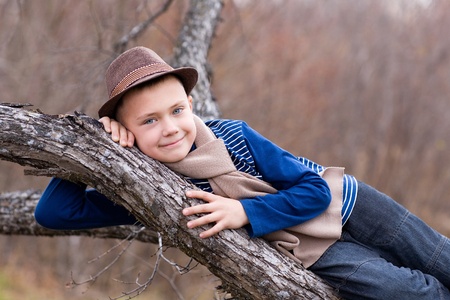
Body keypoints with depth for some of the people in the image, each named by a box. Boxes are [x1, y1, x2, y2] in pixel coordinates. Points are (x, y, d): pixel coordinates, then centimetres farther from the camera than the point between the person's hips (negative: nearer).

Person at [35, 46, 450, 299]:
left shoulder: (233, 135, -19)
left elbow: (315, 190, -16)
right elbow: (53, 212, -22)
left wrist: (245, 212, -28)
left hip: (340, 203, 1)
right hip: (313, 252, 0)